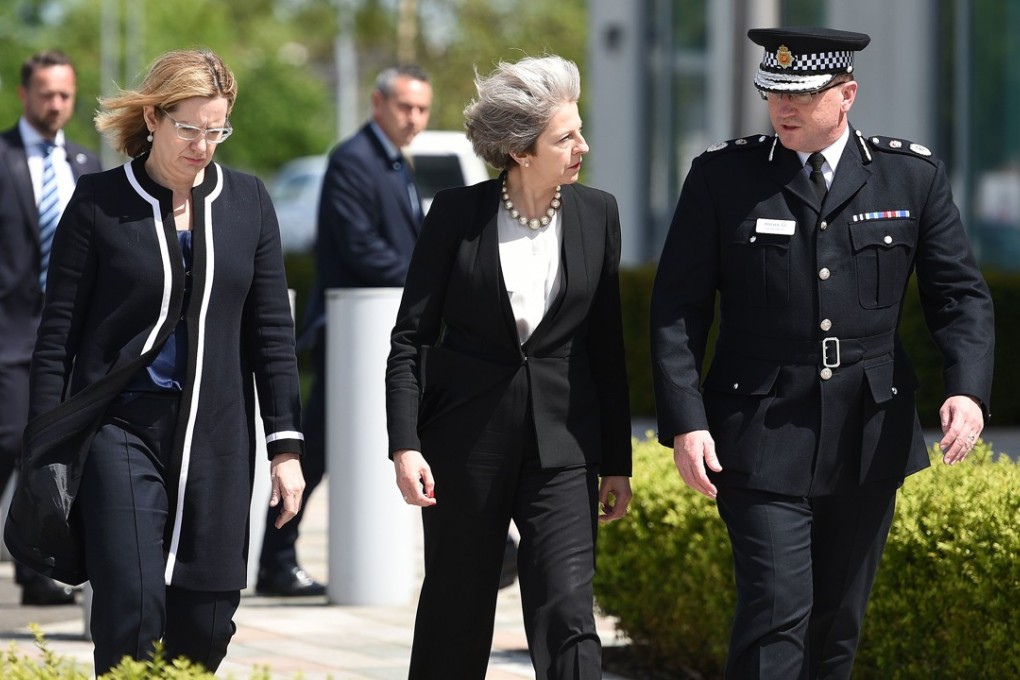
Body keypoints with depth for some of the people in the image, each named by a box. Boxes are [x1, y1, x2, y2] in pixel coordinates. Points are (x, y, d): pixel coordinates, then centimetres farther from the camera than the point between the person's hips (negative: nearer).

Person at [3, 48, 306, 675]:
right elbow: (58, 334, 0)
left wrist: (286, 445, 3)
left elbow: (272, 329, 9)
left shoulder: (246, 201, 6)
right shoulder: (100, 201, -2)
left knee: (206, 625, 3)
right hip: (120, 429, -3)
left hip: (215, 436, 3)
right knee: (132, 612, -13)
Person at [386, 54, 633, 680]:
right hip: (467, 436, -1)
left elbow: (607, 346, 9)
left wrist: (617, 463, 9)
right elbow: (410, 336, -2)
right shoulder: (458, 214, -4)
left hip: (561, 440, 1)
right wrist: (406, 445, -12)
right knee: (456, 616, 9)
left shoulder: (597, 214, 3)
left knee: (568, 616, -10)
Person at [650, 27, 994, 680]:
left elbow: (961, 295, 5)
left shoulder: (913, 176, 3)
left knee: (839, 623, 10)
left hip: (870, 438, 3)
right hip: (763, 437, -3)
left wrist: (968, 389, -12)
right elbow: (678, 309, -1)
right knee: (777, 609, -13)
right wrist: (684, 422, -11)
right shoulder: (722, 176, -1)